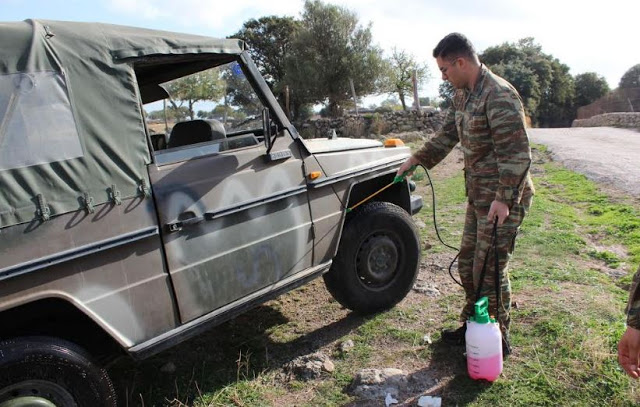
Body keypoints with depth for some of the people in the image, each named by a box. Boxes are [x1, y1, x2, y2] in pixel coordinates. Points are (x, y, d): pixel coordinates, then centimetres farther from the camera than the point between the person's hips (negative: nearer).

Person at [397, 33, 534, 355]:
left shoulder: (499, 95, -20)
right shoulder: (462, 94, 10)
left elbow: (516, 152, -23)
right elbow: (447, 134, 20)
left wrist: (504, 198, -26)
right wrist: (417, 159, 15)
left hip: (503, 199, -9)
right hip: (478, 195, 10)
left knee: (490, 269, -1)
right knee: (468, 262, 16)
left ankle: (497, 340, 17)